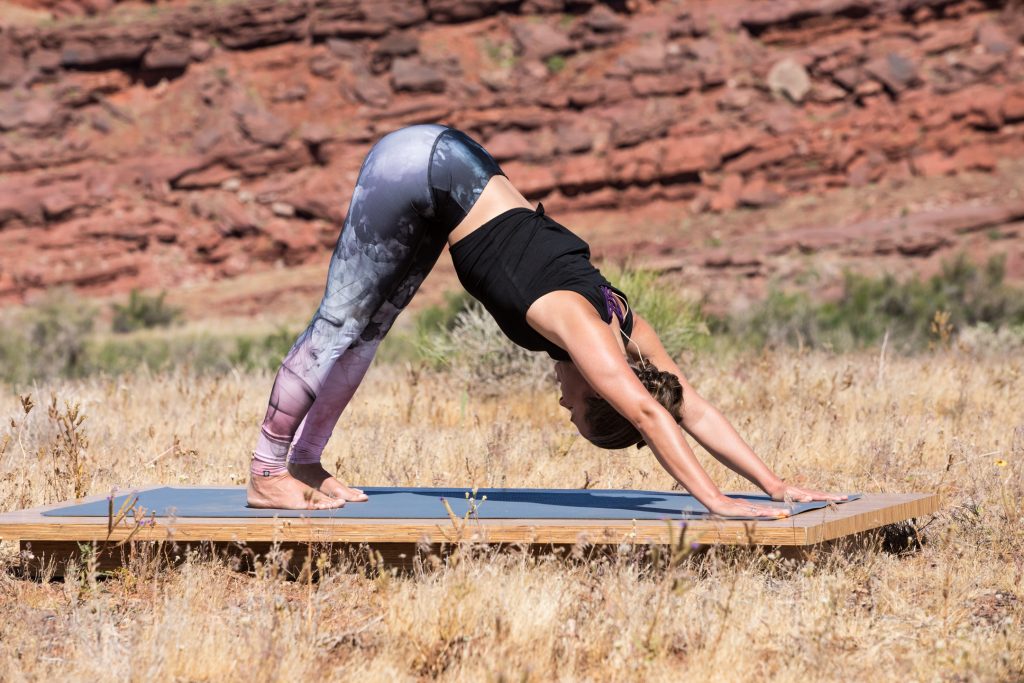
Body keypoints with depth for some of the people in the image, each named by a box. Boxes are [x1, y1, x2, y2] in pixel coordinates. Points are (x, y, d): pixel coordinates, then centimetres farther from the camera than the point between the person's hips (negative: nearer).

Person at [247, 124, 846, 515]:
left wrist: (775, 485, -6)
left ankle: (305, 462, 22)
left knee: (366, 329, 13)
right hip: (422, 167, -7)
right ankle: (268, 473, 5)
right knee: (342, 322, -4)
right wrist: (715, 501, -39)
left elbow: (694, 411, -2)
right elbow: (649, 413, -35)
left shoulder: (620, 322, -7)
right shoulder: (573, 319, -26)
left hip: (449, 180, 7)